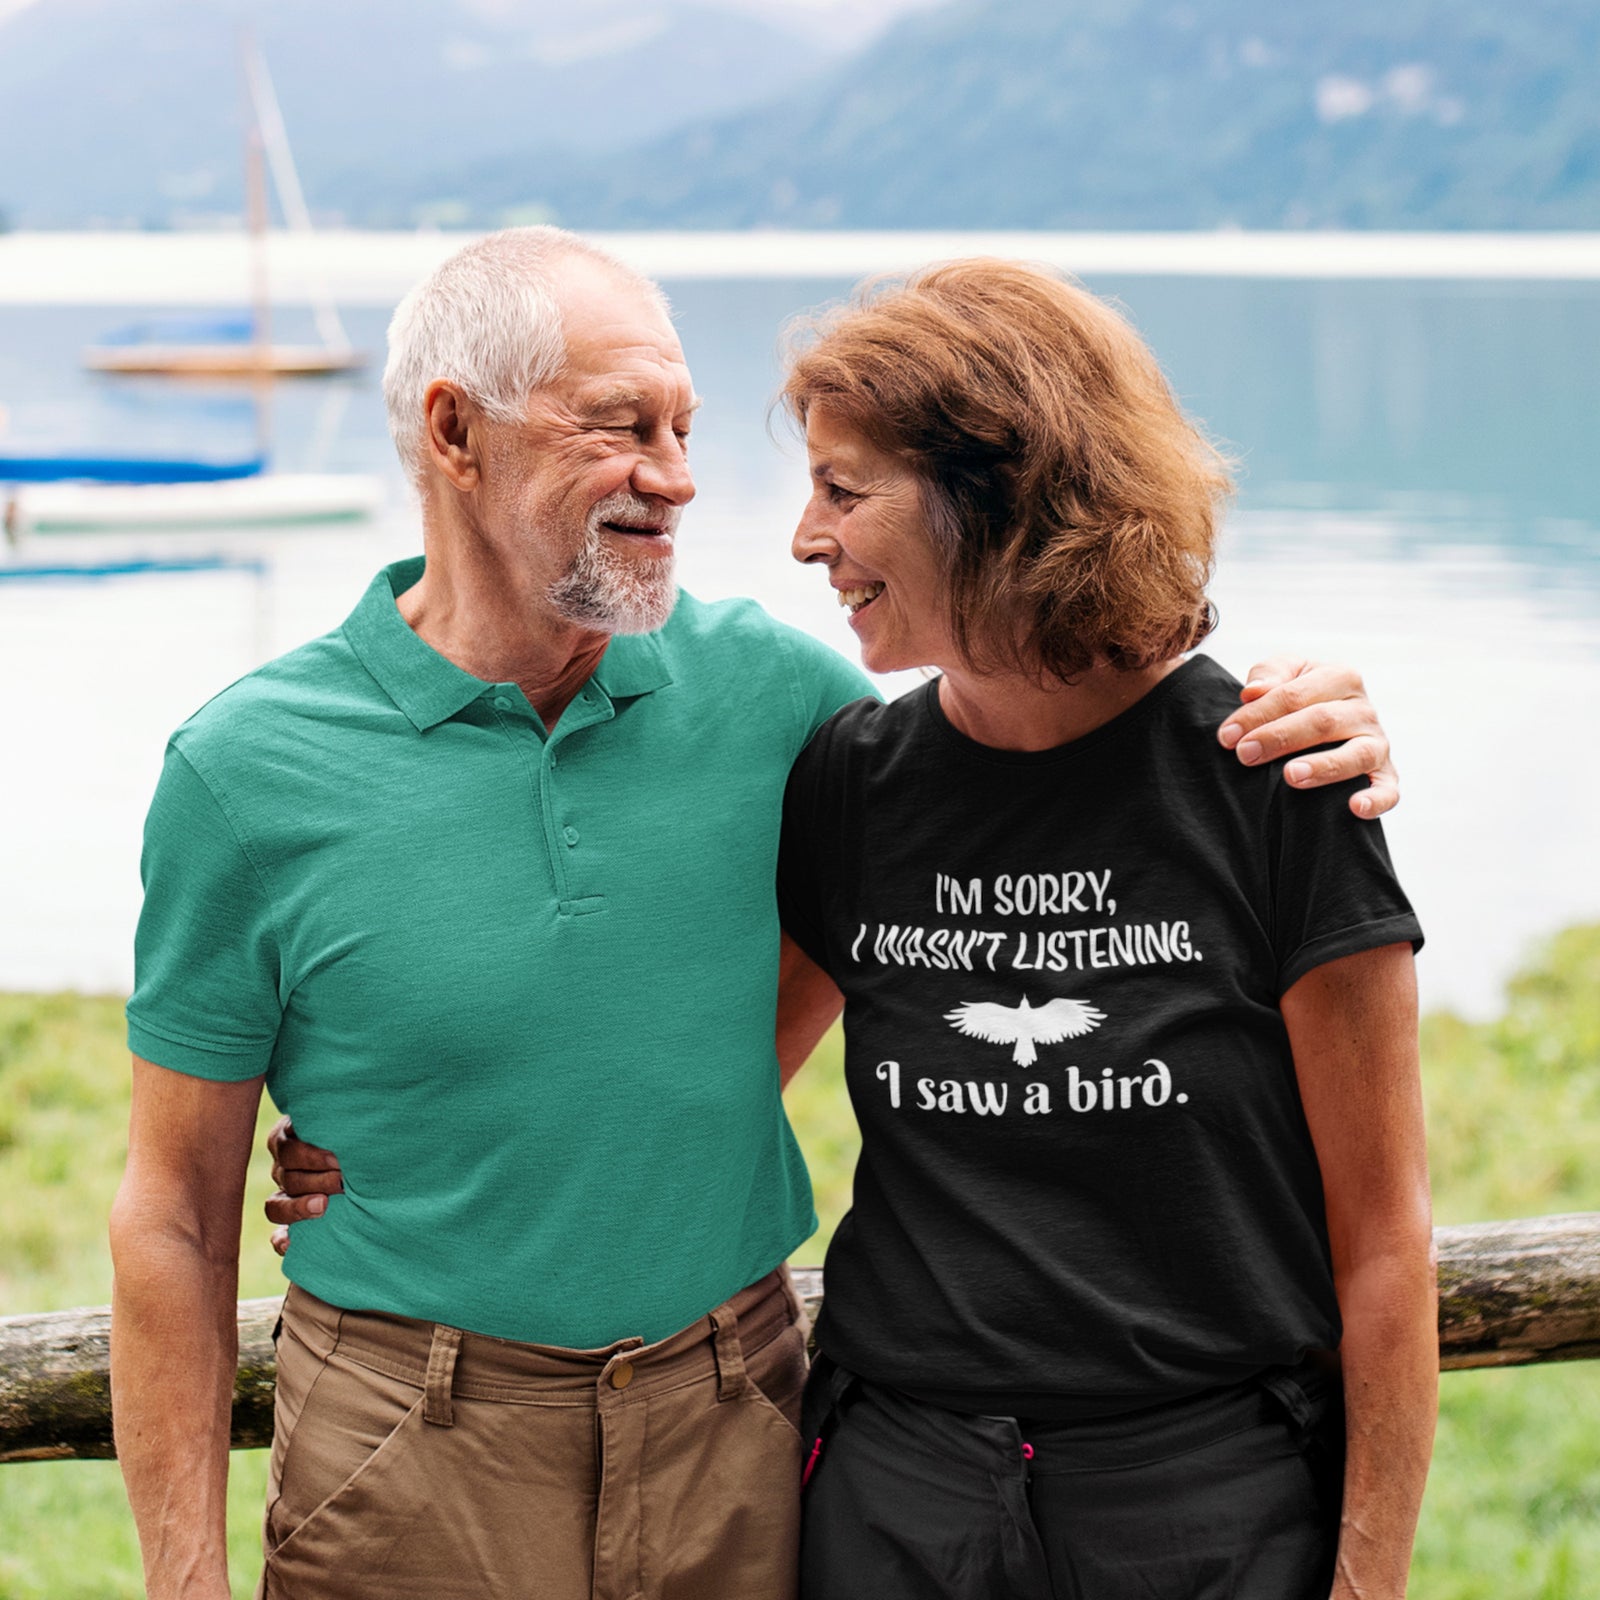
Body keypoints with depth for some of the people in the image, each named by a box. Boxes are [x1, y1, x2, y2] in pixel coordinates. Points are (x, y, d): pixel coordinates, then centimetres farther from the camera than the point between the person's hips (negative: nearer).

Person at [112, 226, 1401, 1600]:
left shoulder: (757, 684, -2)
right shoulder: (247, 769, -9)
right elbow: (180, 1214, -5)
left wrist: (1271, 729, -7)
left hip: (736, 1434, 3)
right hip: (416, 1461, -3)